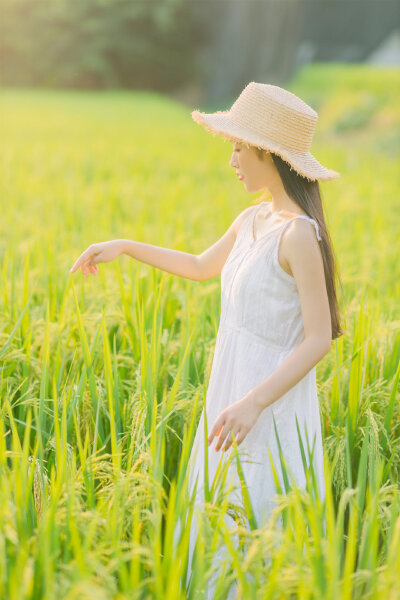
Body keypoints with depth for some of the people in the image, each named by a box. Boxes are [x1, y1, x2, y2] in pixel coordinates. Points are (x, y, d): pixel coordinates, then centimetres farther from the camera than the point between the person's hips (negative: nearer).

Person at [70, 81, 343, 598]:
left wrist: (253, 403, -28)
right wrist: (125, 246, 18)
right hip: (234, 388, 9)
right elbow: (203, 267, 23)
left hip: (273, 400, -9)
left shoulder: (299, 234, -22)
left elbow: (320, 338, -21)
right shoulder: (252, 220, 5)